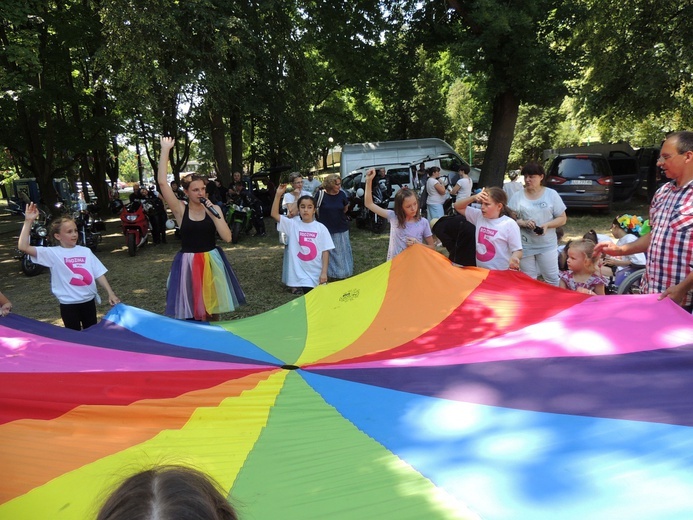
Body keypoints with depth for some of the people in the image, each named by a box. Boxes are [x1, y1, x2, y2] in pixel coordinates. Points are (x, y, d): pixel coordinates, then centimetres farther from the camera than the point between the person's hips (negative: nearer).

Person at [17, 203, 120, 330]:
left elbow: (99, 274, 3)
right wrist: (28, 221, -21)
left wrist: (110, 293, -4)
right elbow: (23, 247, -17)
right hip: (68, 304, -3)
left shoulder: (86, 251, 2)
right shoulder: (53, 253, -8)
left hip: (89, 301, 3)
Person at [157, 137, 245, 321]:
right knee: (192, 313, 7)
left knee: (213, 309, 15)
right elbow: (162, 182, -16)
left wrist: (213, 214, -18)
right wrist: (165, 150, -14)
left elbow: (227, 237, -10)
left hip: (212, 262, 1)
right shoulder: (180, 210, -5)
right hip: (189, 263, -1)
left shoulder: (213, 208, -1)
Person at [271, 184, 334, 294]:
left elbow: (325, 251, -3)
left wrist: (324, 272, -9)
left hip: (316, 274, 0)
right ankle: (297, 288, 31)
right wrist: (278, 195, -17)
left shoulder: (321, 228, -3)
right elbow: (274, 214, -8)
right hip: (298, 275, 0)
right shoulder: (293, 224, -1)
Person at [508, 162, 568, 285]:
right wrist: (523, 222, -20)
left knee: (552, 279, 5)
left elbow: (562, 219, 1)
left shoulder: (552, 194, 0)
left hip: (547, 245, 0)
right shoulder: (518, 196, 0)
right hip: (525, 246, 1)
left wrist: (547, 225, -17)